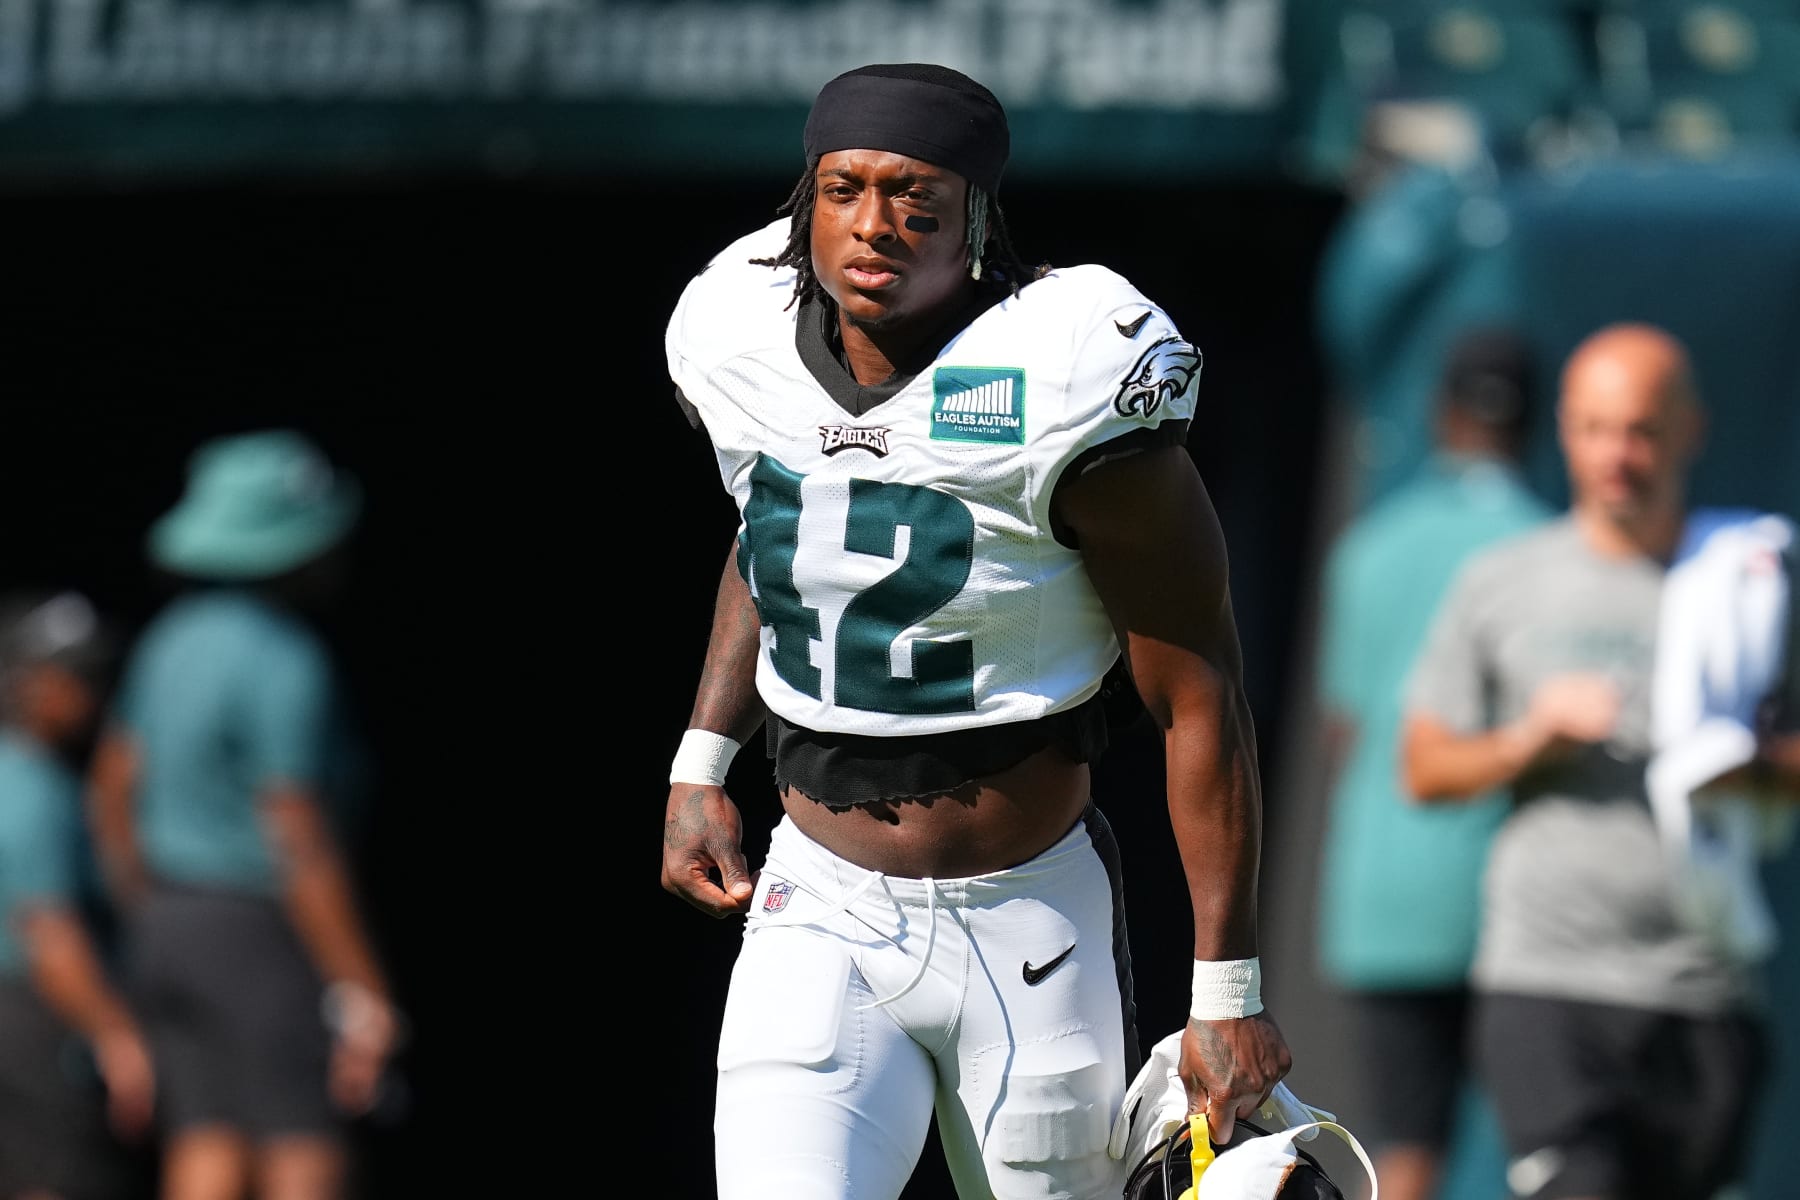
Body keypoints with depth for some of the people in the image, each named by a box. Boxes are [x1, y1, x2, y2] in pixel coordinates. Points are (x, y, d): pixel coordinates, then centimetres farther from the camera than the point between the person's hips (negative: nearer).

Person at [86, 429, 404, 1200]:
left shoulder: (176, 637, 9)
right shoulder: (284, 666, -18)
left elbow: (113, 786, 19)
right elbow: (302, 848, -20)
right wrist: (364, 993, -17)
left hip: (174, 926, 9)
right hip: (263, 934, -9)